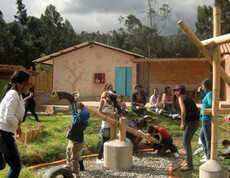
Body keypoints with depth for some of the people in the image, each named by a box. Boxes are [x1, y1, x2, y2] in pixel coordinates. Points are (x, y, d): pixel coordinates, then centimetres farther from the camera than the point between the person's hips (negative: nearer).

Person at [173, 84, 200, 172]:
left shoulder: (181, 97, -5)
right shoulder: (187, 97, 21)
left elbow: (183, 111, -18)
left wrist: (182, 123, -11)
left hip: (191, 121, -9)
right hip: (196, 121, 9)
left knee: (185, 143, -8)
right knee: (187, 142, 19)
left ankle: (189, 165, -8)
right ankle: (189, 160, 28)